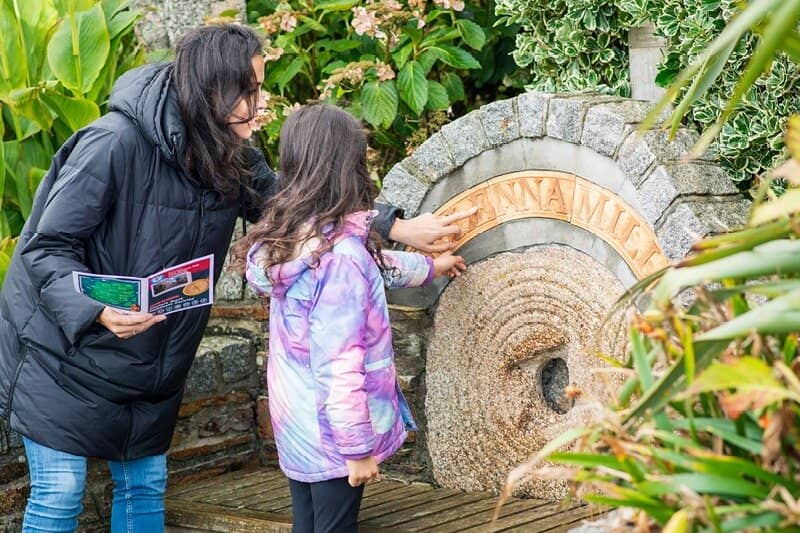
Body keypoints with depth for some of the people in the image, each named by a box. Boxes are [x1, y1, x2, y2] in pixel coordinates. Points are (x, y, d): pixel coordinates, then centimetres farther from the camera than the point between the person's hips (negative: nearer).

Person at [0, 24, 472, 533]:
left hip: (149, 363, 7)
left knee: (145, 486, 11)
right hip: (65, 350, -7)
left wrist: (400, 229, 1)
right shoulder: (116, 143, -25)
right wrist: (99, 310, -38)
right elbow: (47, 248, -21)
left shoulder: (233, 160, -4)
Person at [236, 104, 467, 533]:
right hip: (331, 431, -8)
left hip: (295, 427, 8)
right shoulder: (339, 255, -26)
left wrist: (430, 266, 35)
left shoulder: (290, 237, 1)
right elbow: (340, 366, -26)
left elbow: (375, 265, 20)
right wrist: (358, 447, -18)